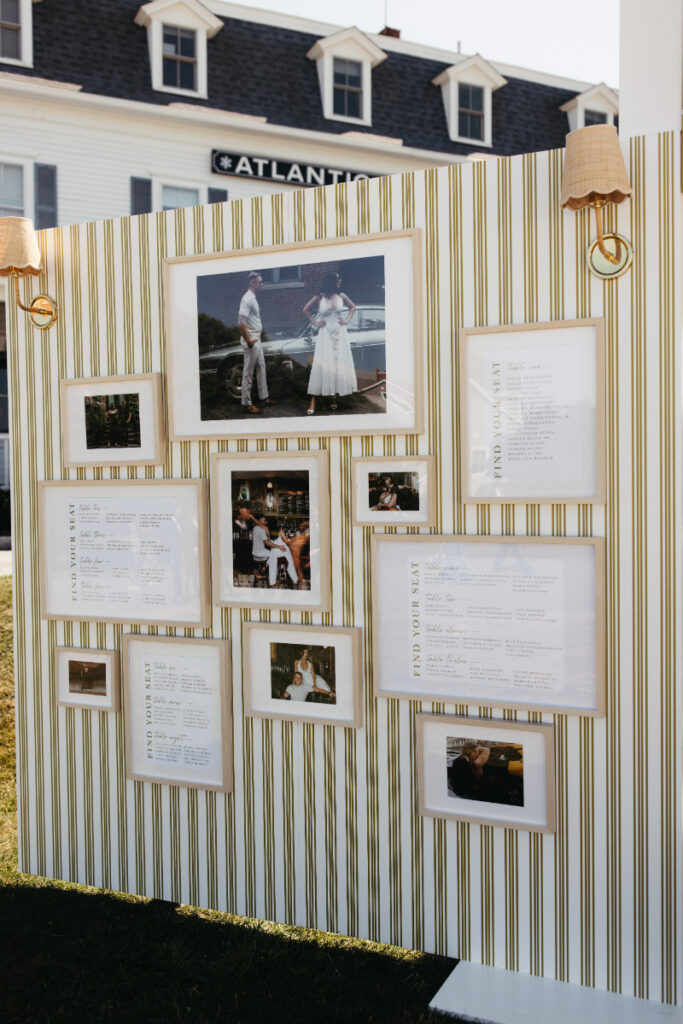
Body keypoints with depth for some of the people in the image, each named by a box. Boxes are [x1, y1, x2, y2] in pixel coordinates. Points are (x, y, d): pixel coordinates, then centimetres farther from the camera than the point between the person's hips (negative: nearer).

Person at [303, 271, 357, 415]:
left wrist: (347, 320, 6)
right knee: (320, 366, -8)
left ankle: (334, 398, 13)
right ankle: (313, 401, -8)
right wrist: (315, 323, 3)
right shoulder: (319, 298, -4)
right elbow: (306, 310, 9)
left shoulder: (341, 296, 3)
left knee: (339, 365, 3)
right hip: (325, 335, -3)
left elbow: (352, 307, 18)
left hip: (340, 334, 3)